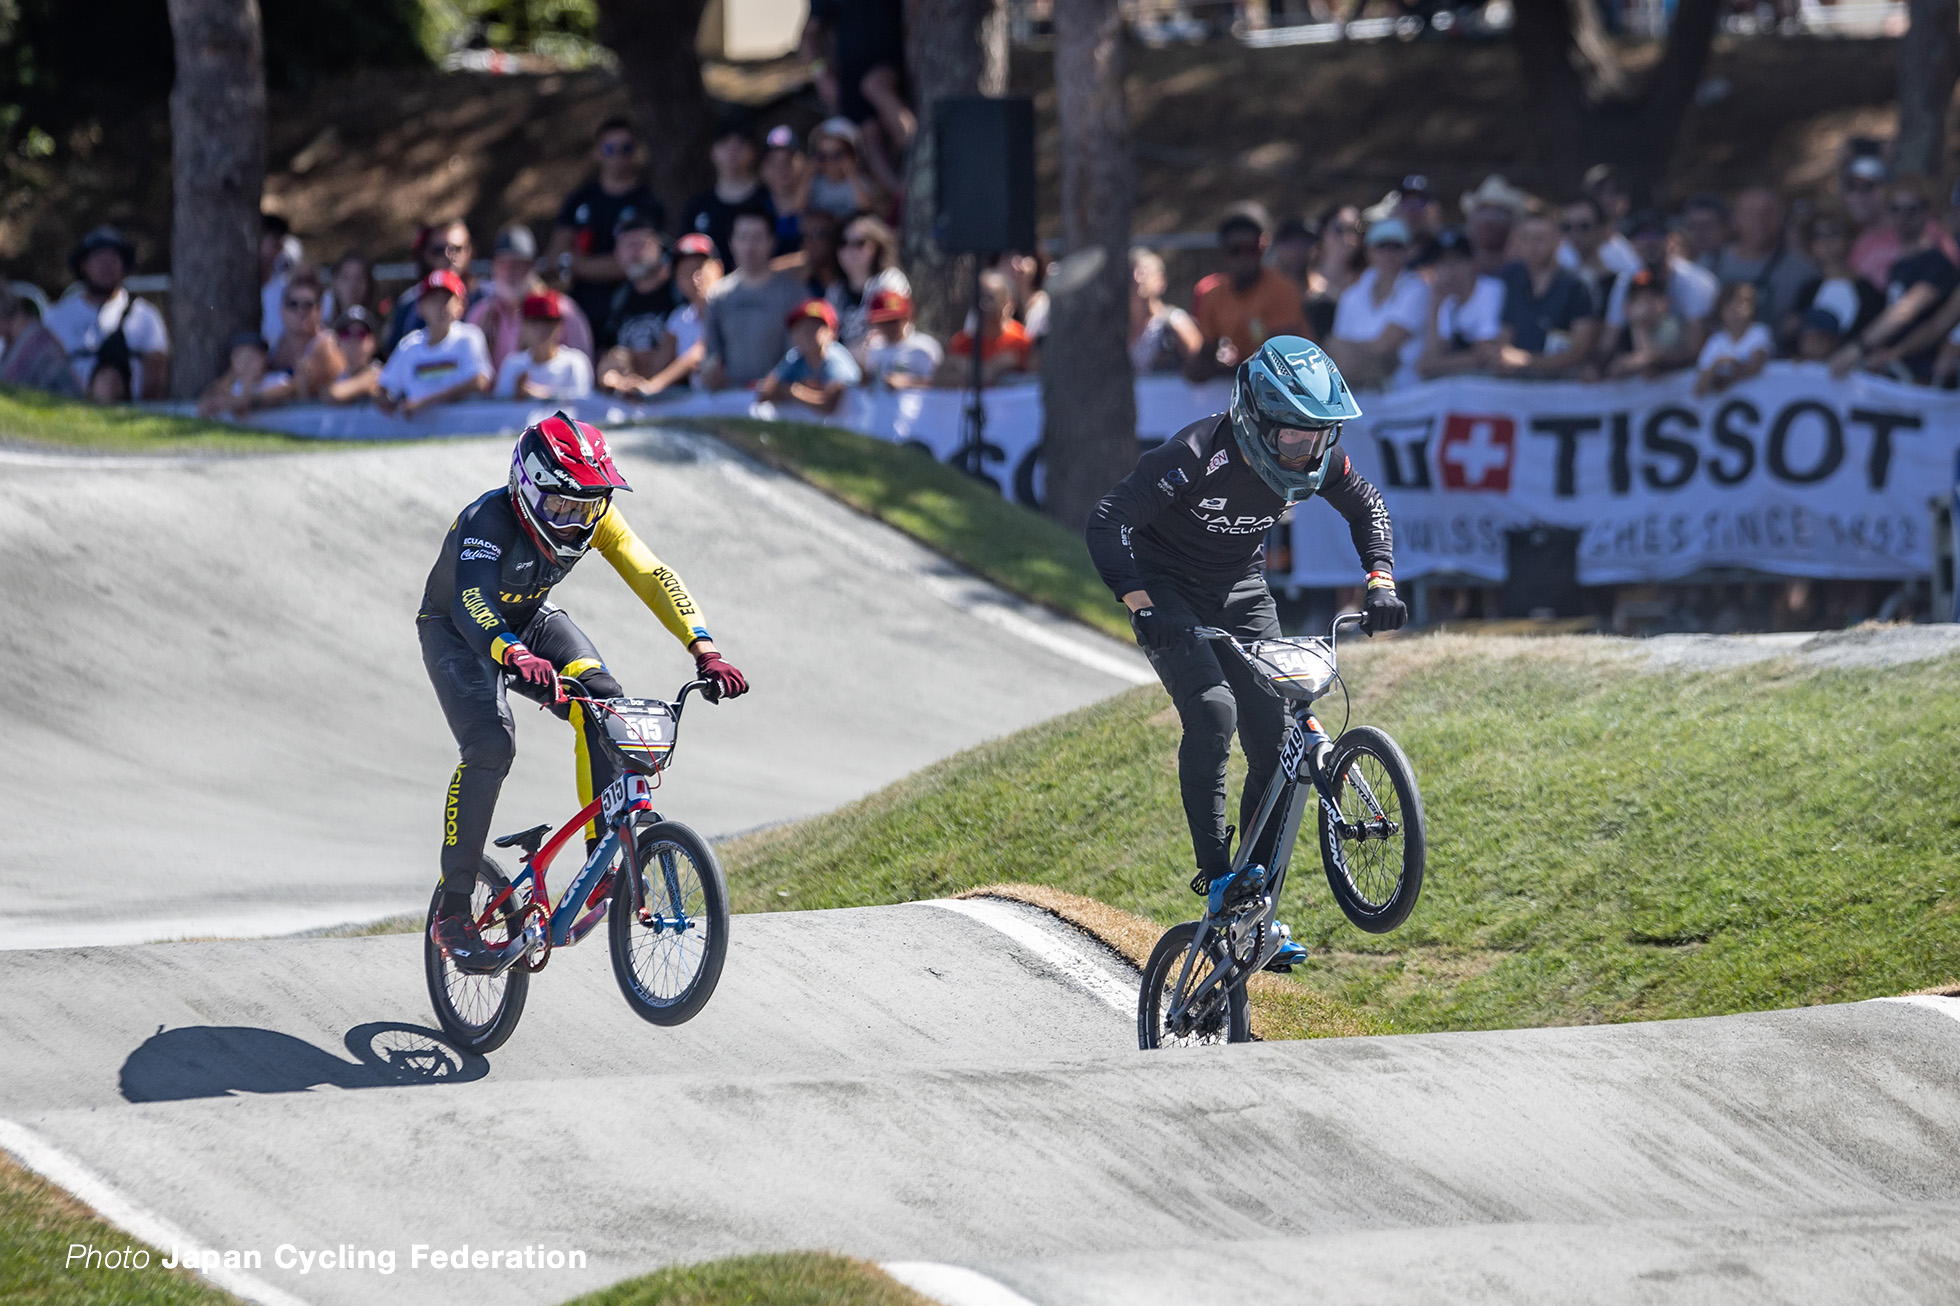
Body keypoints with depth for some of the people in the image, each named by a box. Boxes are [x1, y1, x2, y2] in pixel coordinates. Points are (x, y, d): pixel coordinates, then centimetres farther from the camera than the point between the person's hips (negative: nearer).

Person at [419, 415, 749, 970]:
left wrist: (705, 650, -38)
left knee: (604, 706, -23)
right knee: (490, 744, -28)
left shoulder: (594, 514, -21)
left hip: (531, 619, 5)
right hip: (458, 630, -5)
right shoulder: (488, 522, -37)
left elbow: (652, 576, -25)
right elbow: (472, 602, -52)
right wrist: (516, 658, -71)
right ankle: (452, 911, -19)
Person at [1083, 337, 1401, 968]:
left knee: (1277, 742, -5)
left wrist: (1381, 583, -11)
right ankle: (1216, 874, -22)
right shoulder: (1197, 455, -32)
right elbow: (1109, 522, -29)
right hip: (1169, 593, -5)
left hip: (1241, 593, 5)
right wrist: (1140, 607, -39)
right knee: (1212, 709, -28)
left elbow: (1367, 508, 3)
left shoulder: (1317, 454, -16)